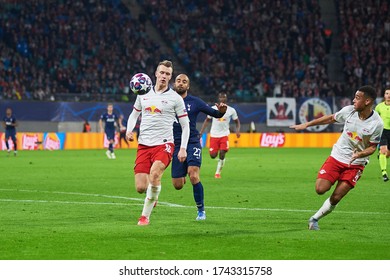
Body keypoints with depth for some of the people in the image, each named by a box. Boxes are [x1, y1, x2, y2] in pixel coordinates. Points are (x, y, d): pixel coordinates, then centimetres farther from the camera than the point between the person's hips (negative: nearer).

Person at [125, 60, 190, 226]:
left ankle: (145, 215, -18)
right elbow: (134, 114, 24)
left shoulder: (175, 98, 1)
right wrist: (129, 130, 5)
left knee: (155, 173, -32)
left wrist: (183, 148, -3)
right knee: (140, 188, -7)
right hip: (143, 145, 3)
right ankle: (152, 197, 32)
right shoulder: (143, 94, 10)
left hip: (164, 144, -3)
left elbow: (185, 125, 5)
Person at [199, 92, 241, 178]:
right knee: (213, 155, -4)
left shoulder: (231, 110, 1)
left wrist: (237, 130, -10)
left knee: (222, 154, -15)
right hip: (214, 135, 1)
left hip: (224, 135, -1)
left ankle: (218, 172, 1)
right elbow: (207, 120, 10)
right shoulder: (213, 109, 0)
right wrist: (201, 132, 2)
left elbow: (237, 122, 10)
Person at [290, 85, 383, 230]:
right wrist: (306, 124, 12)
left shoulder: (377, 124, -17)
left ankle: (315, 219, 13)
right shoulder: (349, 110, -9)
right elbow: (330, 118, 9)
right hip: (336, 157, 2)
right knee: (320, 189, -15)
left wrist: (359, 154, -27)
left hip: (355, 164, -2)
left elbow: (372, 147, -7)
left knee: (336, 198, -8)